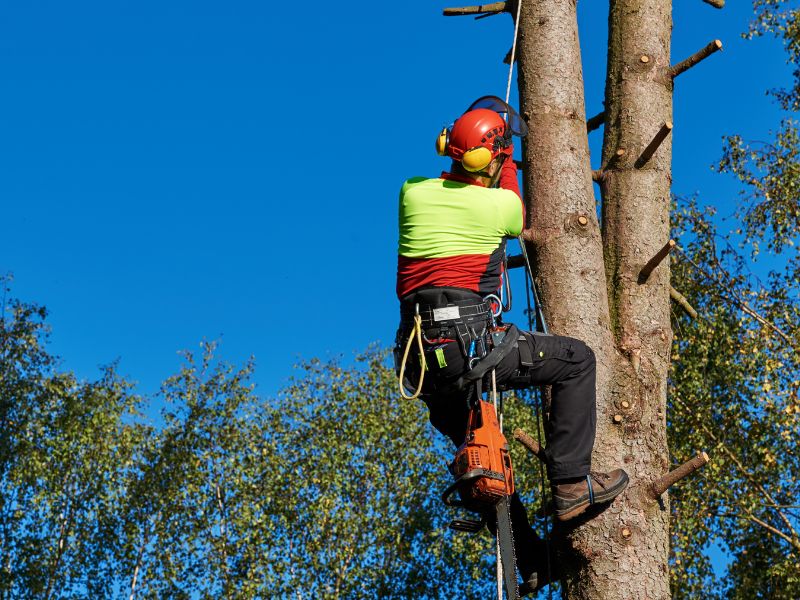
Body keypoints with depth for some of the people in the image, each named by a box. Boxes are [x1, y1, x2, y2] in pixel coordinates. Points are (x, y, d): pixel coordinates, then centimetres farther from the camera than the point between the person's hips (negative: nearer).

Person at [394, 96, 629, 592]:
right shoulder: (501, 204, -3)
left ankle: (530, 561, 24)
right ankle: (571, 483, 4)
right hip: (473, 345, -6)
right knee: (577, 361, 11)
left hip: (422, 362, 6)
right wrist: (507, 170, 35)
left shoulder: (413, 194, 8)